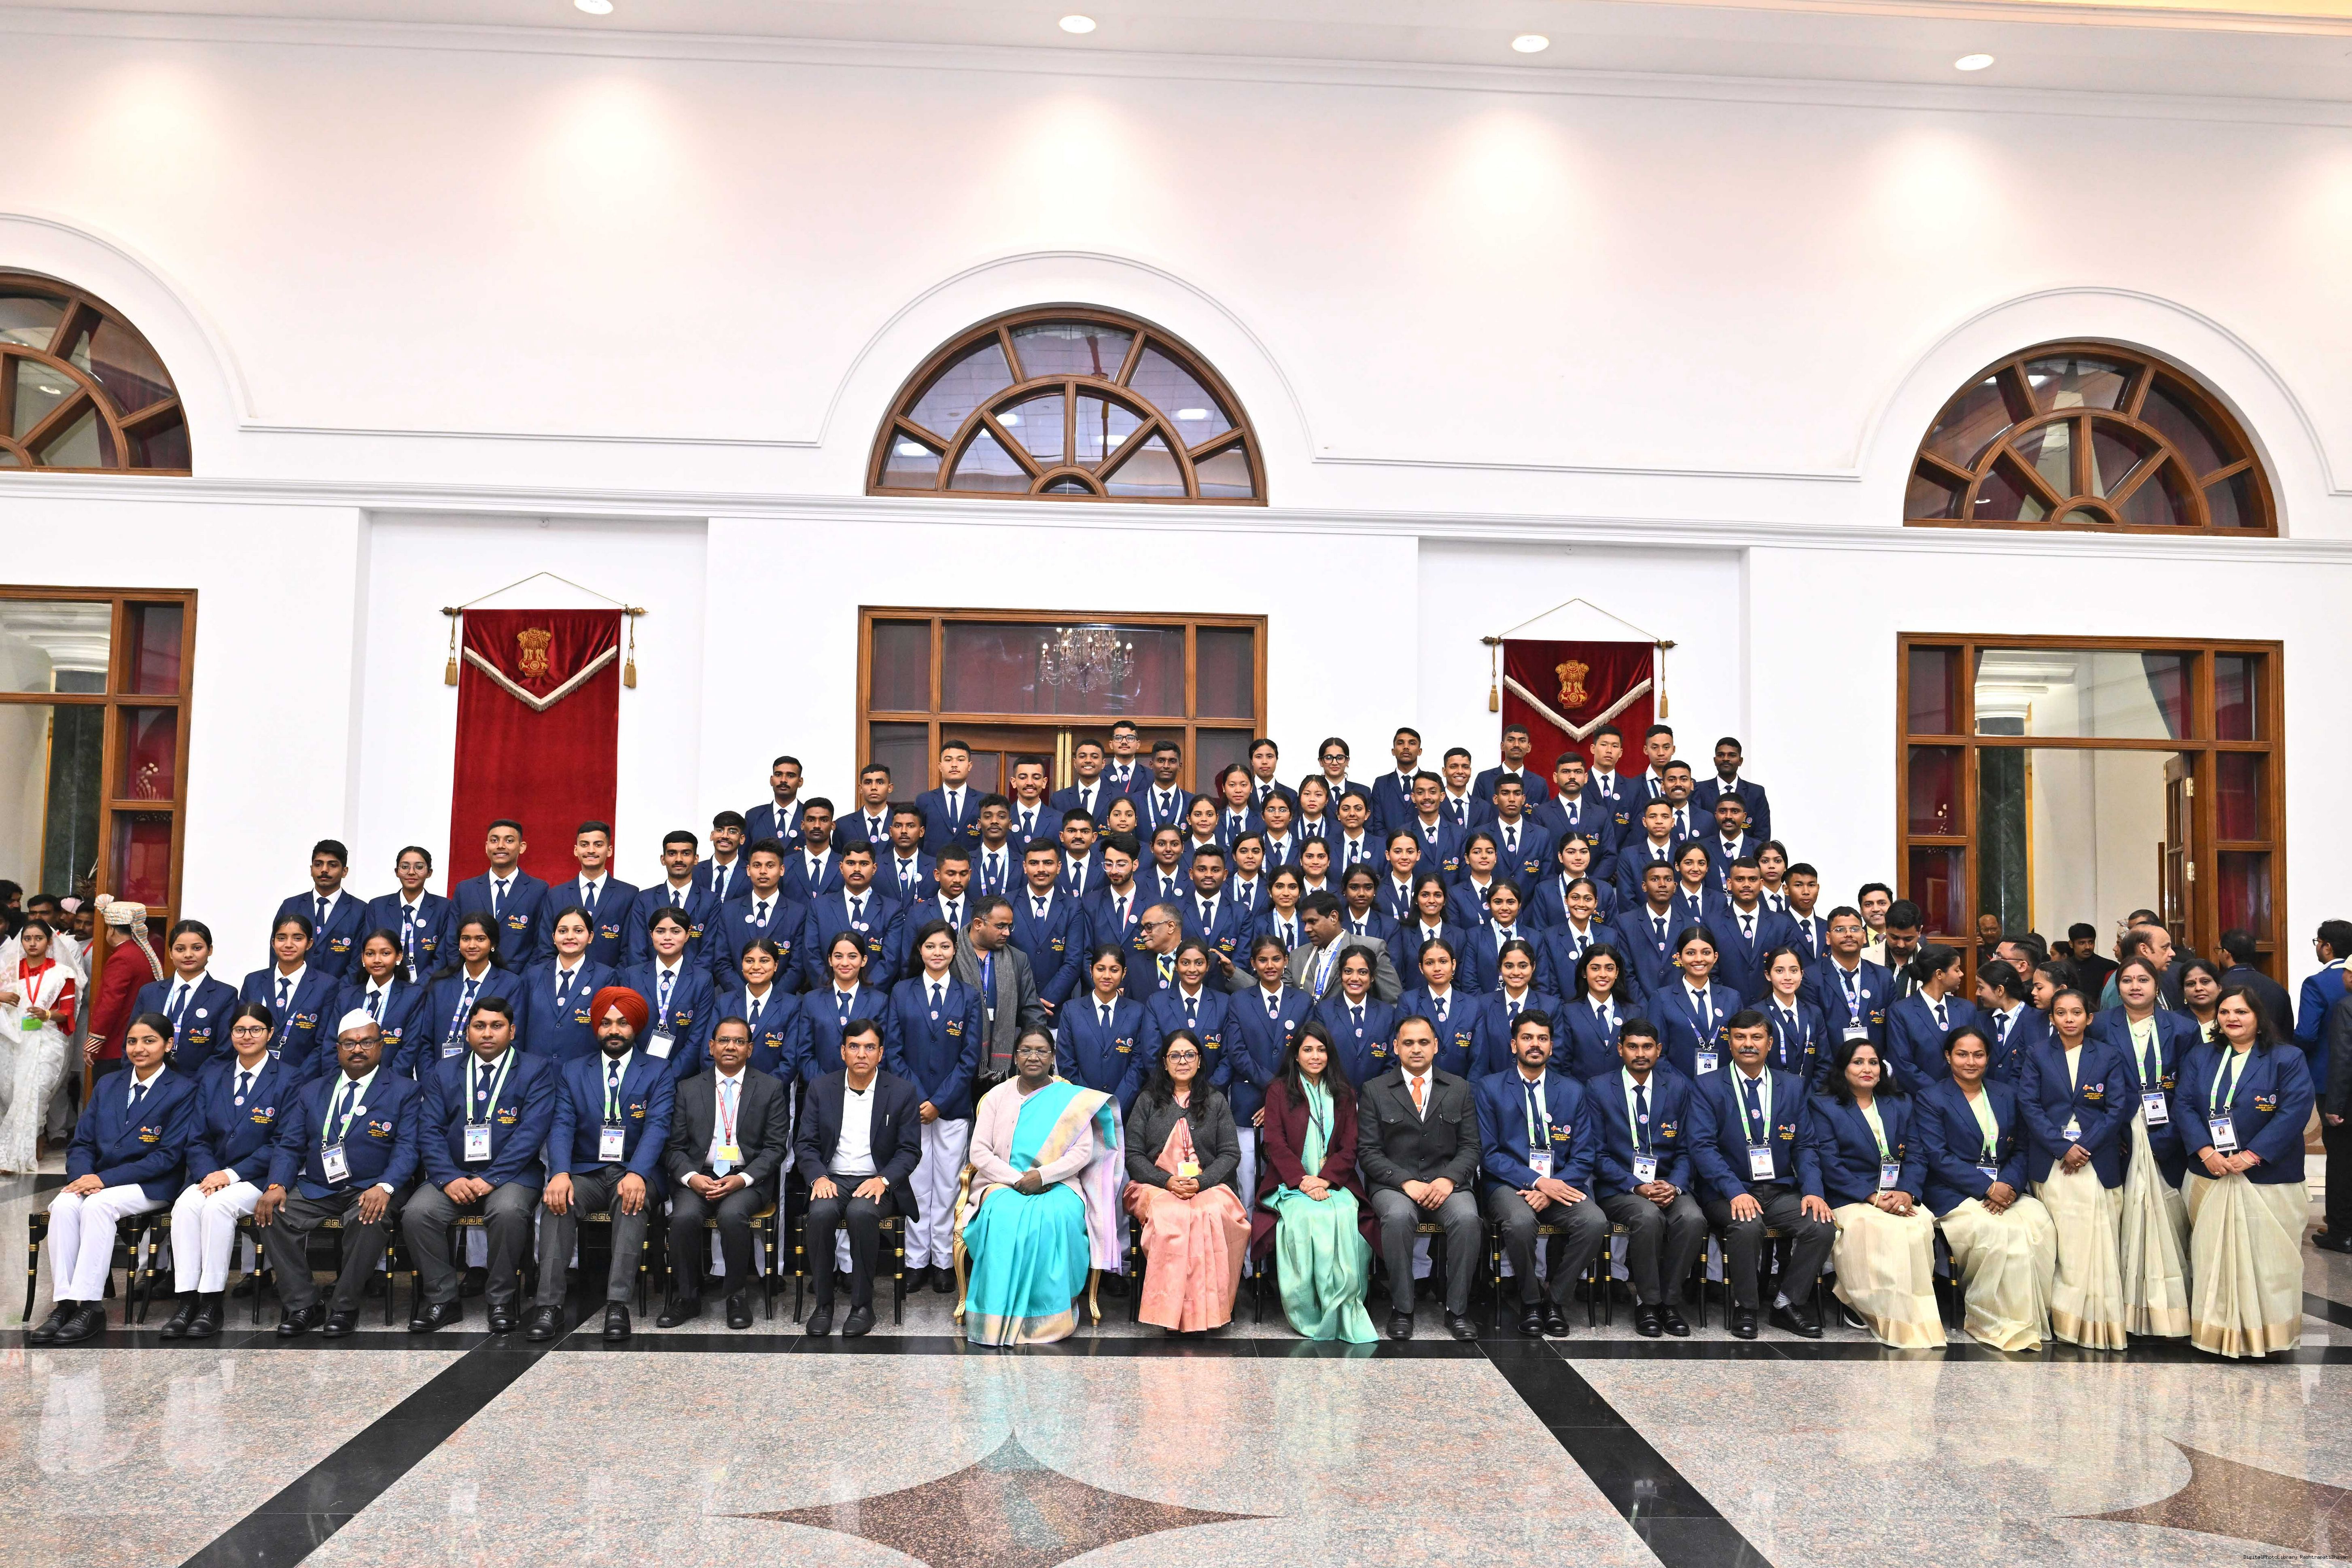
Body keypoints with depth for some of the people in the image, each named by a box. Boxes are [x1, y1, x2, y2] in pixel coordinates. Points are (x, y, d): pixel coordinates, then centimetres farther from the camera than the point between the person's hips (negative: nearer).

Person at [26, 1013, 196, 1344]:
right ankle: (63, 1304, -29)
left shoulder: (183, 1090, -2)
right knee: (64, 1205, -27)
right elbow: (81, 1144, 14)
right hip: (96, 1181, 5)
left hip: (150, 1186, -5)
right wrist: (83, 1175, -10)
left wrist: (105, 1179, -16)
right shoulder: (106, 1087, 17)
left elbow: (167, 1156, -8)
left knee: (98, 1204, -33)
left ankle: (90, 1308, -33)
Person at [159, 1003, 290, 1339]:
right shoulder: (212, 1078, 15)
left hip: (258, 1179, -4)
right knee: (186, 1204, -27)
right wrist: (208, 1173, -10)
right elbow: (197, 1138, 10)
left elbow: (281, 1144, -6)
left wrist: (232, 1173, -15)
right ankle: (186, 1301, -27)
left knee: (218, 1205, -31)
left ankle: (211, 1304, -26)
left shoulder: (286, 1080, -1)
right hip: (212, 1175, 4)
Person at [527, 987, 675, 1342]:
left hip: (635, 1174, -2)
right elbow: (562, 1126, 0)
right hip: (586, 1173, 2)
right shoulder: (572, 1072, 14)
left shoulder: (658, 1073, 7)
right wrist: (560, 1173, -22)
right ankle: (549, 1306, -34)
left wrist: (637, 1174, -27)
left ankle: (617, 1305, -41)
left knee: (633, 1201, -35)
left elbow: (657, 1127, -8)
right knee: (556, 1200, -30)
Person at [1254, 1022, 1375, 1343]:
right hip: (1290, 1184, -2)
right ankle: (1309, 1313, -27)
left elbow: (1349, 1148, 8)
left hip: (1334, 1182, 2)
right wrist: (1303, 1180, -14)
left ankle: (1343, 1310, -26)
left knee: (1344, 1216, -32)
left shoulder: (1344, 1094, 16)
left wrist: (1325, 1180, -10)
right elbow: (1275, 1144, 0)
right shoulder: (1279, 1091, 9)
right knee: (1307, 1216, -34)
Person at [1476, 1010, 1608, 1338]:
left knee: (1596, 1222, -27)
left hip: (1559, 1185, 3)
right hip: (1509, 1185, -2)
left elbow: (1584, 1155, 6)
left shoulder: (1572, 1091, 11)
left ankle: (1556, 1298, -4)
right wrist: (1537, 1181, -16)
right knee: (1520, 1221, -36)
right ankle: (1530, 1301, -8)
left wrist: (1553, 1189, -13)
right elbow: (1488, 1153, -3)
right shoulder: (1491, 1087, 4)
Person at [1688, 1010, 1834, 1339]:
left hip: (1781, 1191, 4)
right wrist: (1736, 1192, -23)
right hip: (1729, 1192, -3)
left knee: (1823, 1225, -23)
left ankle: (1789, 1305, -2)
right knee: (1747, 1226, -34)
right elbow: (1702, 1147, -9)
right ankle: (1745, 1308, -11)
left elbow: (1806, 1145, 8)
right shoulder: (1708, 1087, 0)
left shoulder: (1793, 1086, 11)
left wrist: (1812, 1191, -10)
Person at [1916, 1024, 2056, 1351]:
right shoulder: (1931, 1098, 2)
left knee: (2042, 1226, -27)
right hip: (1954, 1196, -4)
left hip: (2006, 1190, 4)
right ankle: (2002, 1324, -16)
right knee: (1999, 1233, -31)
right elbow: (1937, 1156, -7)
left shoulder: (2006, 1095, 17)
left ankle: (2035, 1318, -15)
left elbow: (2020, 1149, 11)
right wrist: (1987, 1187, -15)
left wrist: (2009, 1184, -10)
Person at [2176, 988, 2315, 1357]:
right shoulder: (2200, 1058, 9)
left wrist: (2251, 1156, -18)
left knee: (2267, 1258, 0)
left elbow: (2294, 1112, -13)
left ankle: (2266, 1334, 12)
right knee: (2213, 1257, 8)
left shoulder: (2287, 1060, -3)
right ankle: (2216, 1332, 16)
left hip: (2268, 1179, -3)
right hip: (2210, 1175, 3)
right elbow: (2183, 1105, 2)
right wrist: (2206, 1151, -13)